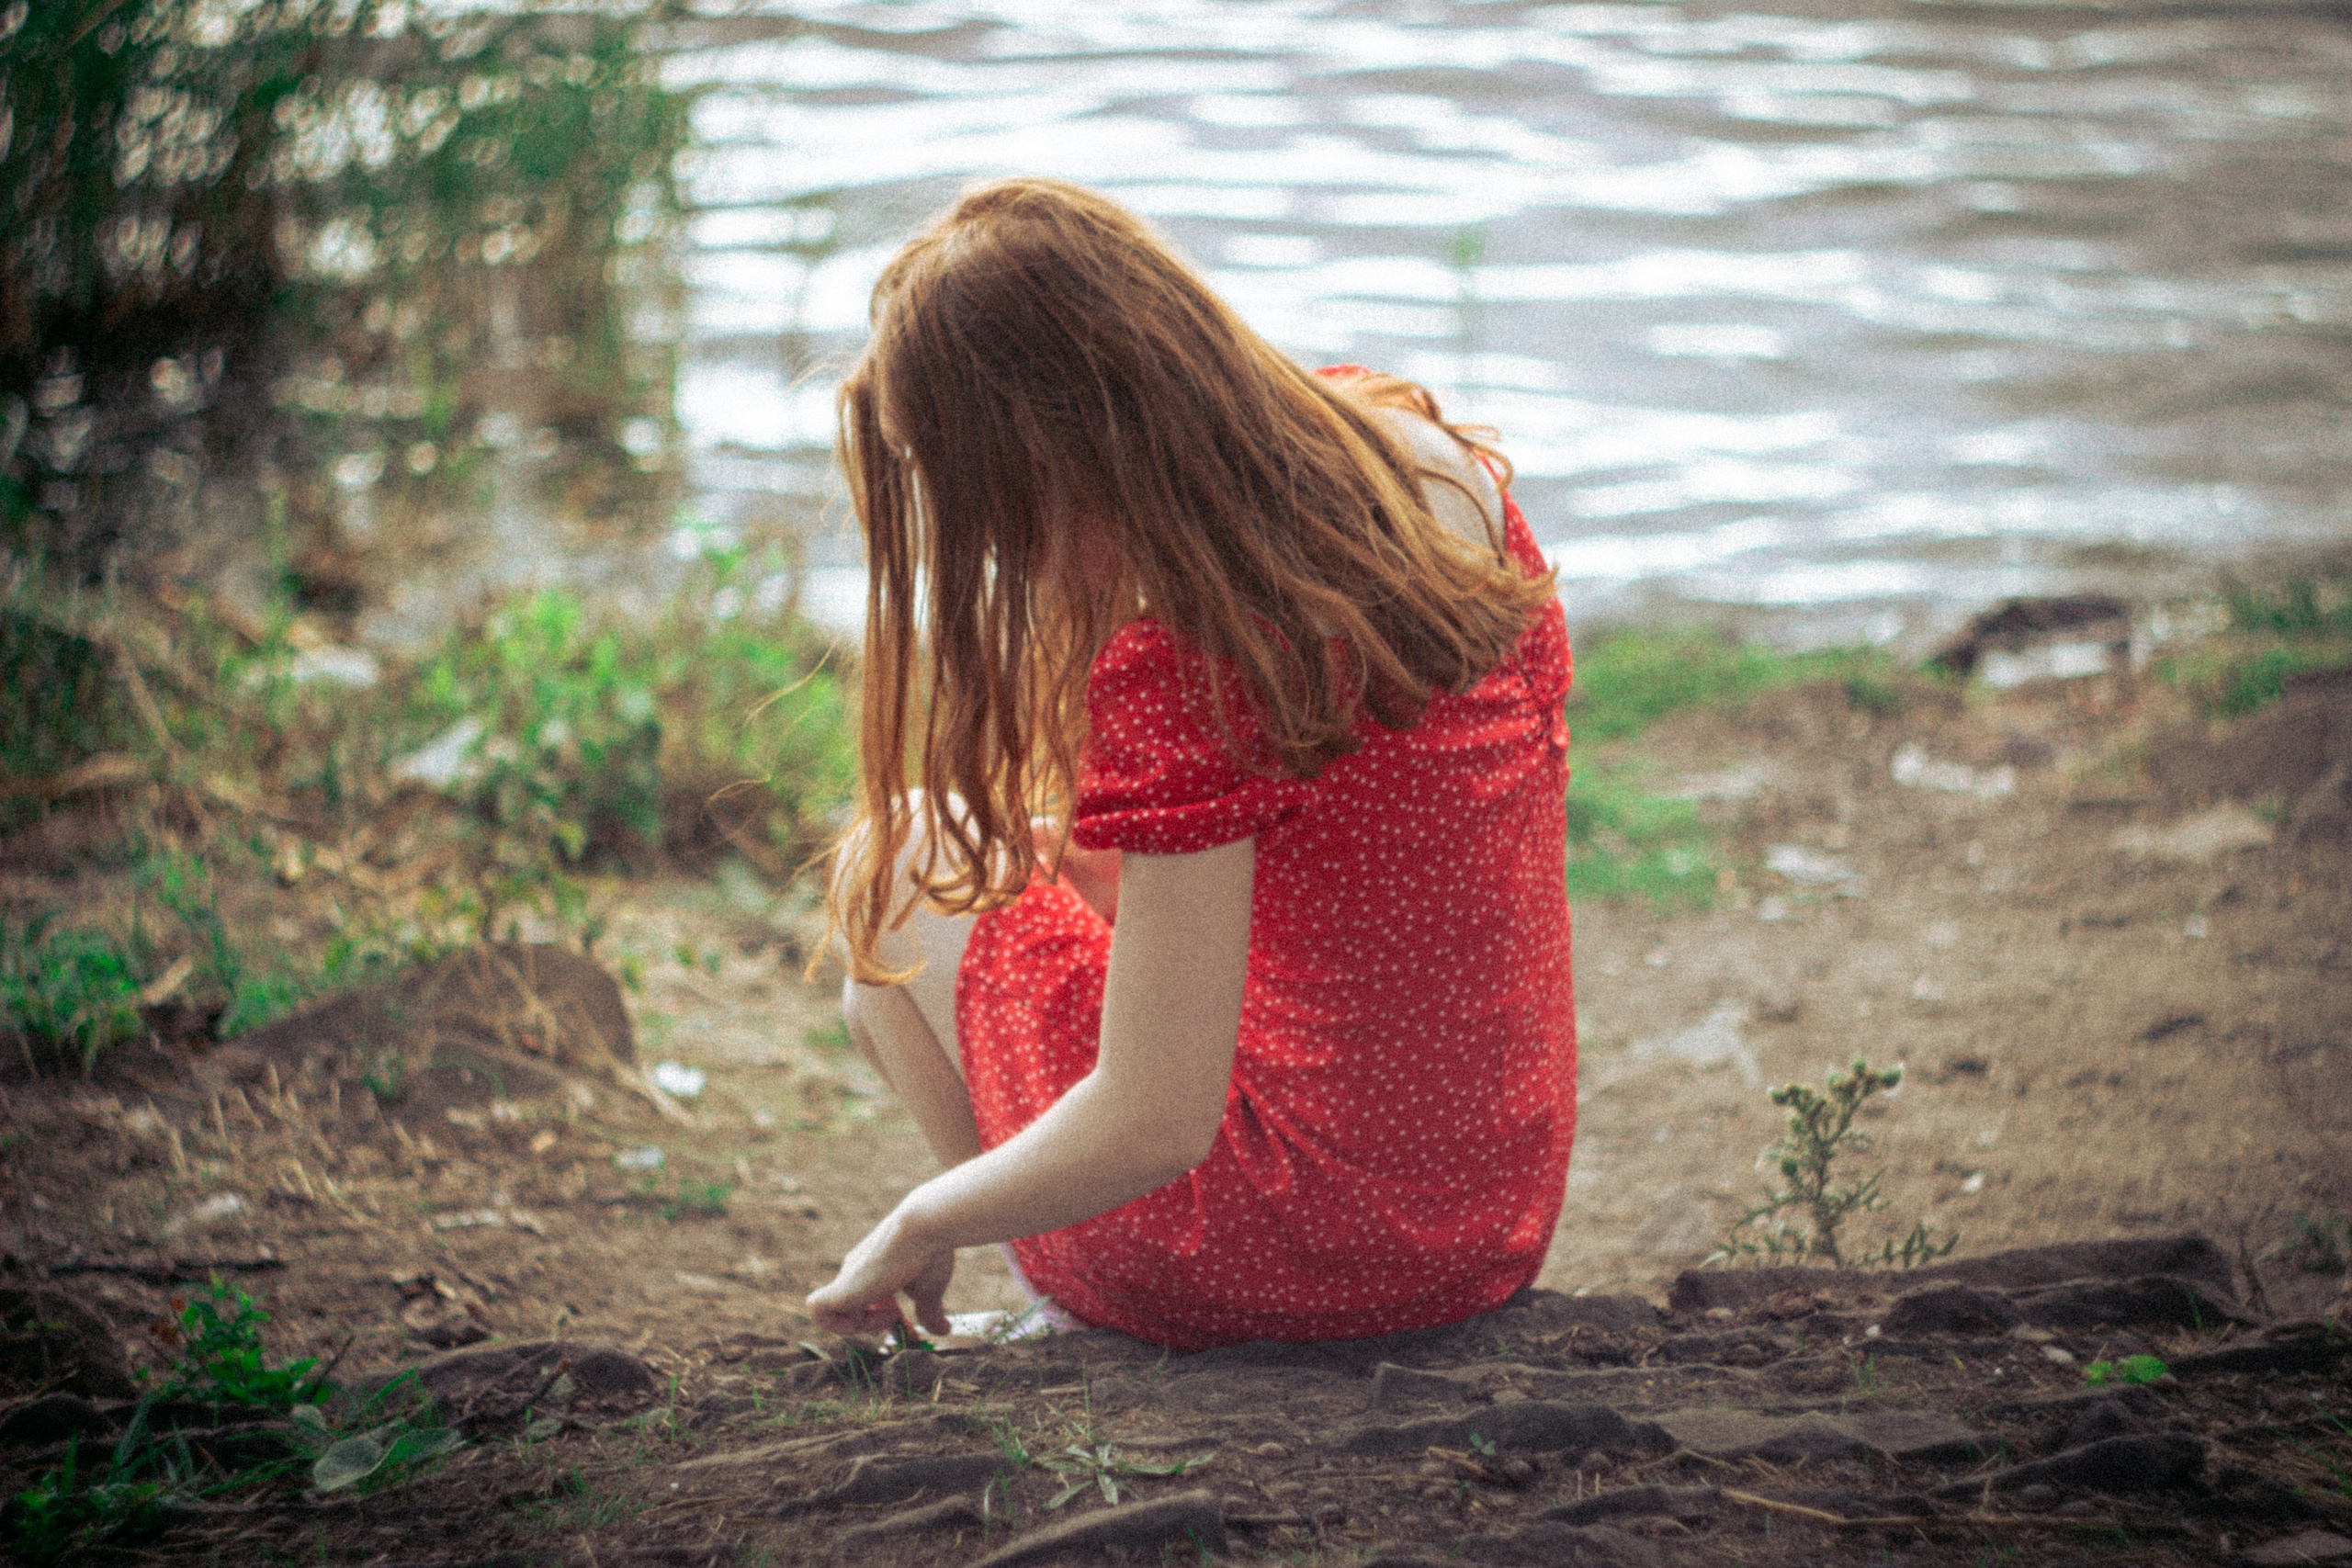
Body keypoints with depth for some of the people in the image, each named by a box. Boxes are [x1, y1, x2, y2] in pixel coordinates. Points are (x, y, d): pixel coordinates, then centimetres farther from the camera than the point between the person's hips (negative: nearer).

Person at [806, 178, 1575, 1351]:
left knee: (901, 860, 12)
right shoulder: (1425, 457, -4)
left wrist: (916, 1230, -7)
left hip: (1319, 1247, -8)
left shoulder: (1179, 669, -27)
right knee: (1043, 841, 26)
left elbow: (1151, 1130, -25)